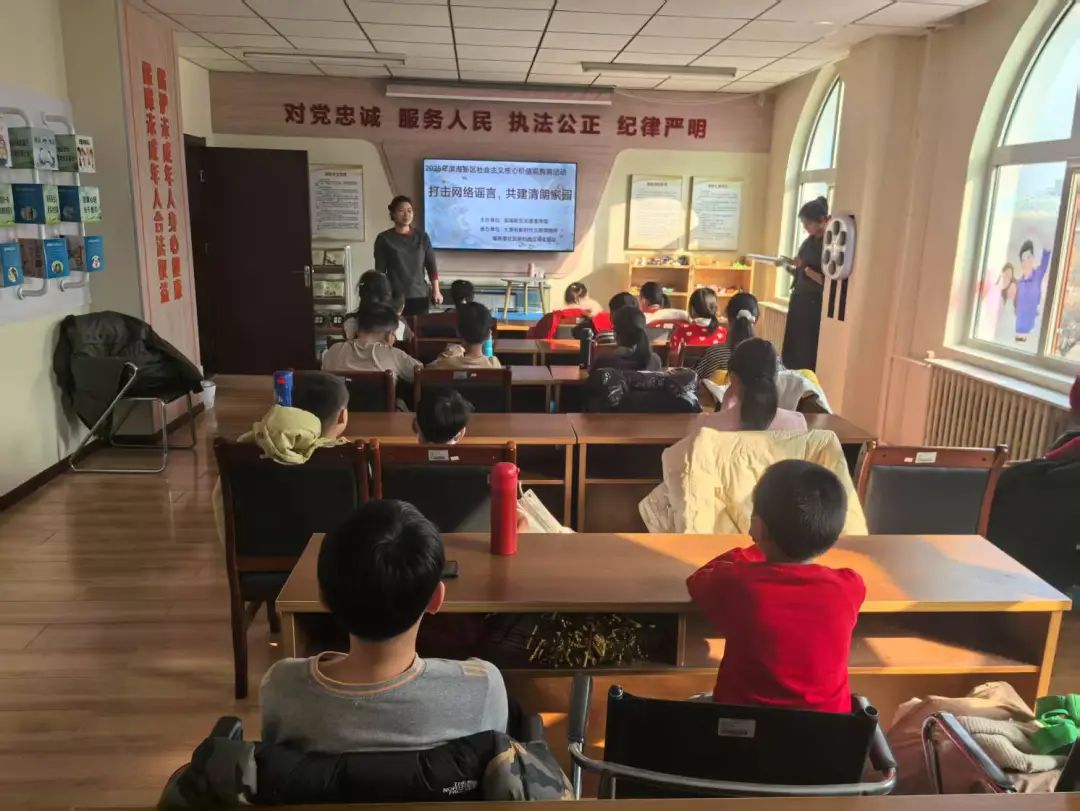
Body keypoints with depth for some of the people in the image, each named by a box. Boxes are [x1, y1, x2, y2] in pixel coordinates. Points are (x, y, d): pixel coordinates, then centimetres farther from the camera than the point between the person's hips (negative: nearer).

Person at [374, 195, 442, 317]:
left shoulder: (422, 237, 7)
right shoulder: (384, 239, 0)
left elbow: (431, 266, 10)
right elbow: (379, 270, 2)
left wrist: (436, 291, 4)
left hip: (420, 295, 2)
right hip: (394, 297, -2)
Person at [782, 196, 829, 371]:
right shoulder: (809, 241, 10)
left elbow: (827, 282, -19)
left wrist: (806, 268, -20)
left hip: (815, 306, -8)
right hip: (799, 301, 8)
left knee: (807, 357, -3)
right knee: (791, 353, 10)